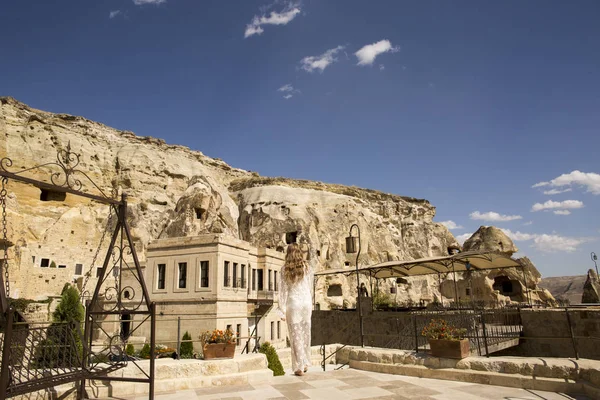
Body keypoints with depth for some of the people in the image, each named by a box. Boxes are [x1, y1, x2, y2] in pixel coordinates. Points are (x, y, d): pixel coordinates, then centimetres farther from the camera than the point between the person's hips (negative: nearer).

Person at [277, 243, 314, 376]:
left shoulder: (285, 269, -4)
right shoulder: (307, 267, 3)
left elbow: (283, 290, -4)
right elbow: (310, 287, 9)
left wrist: (282, 310, 0)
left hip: (293, 303, -2)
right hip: (306, 302, 2)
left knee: (295, 335, 4)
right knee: (306, 333, 14)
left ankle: (299, 367, 7)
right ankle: (305, 363, 24)